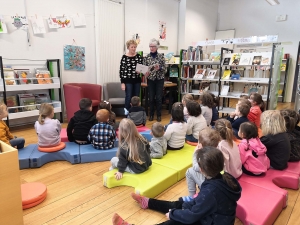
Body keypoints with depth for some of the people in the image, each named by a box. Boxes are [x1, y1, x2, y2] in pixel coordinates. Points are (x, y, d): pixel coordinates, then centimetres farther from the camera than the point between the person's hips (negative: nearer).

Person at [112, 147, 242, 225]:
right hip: (212, 214, 8)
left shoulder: (211, 190, -36)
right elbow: (201, 201, 4)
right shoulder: (223, 179, -9)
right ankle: (147, 203, 37)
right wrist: (187, 205, -2)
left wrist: (172, 214, -9)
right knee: (177, 204, 17)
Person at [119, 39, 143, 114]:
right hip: (128, 80, -3)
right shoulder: (124, 57, -5)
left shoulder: (139, 56, 5)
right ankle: (127, 111, 15)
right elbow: (121, 70, -5)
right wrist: (122, 83, -10)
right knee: (129, 97, -5)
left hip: (137, 80, 4)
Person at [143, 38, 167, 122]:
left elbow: (165, 69, -3)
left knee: (159, 98, 0)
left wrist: (159, 68, -21)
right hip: (150, 79, 1)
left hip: (160, 79, -1)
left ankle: (159, 115, 13)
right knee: (151, 98, 4)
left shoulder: (161, 56, -3)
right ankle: (151, 114, 18)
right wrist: (146, 73, -18)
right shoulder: (146, 57, 1)